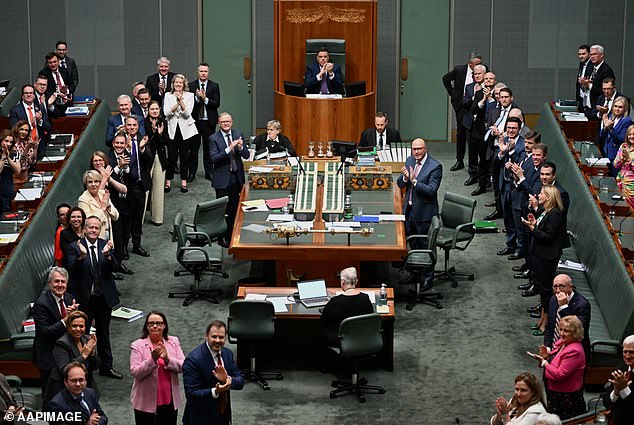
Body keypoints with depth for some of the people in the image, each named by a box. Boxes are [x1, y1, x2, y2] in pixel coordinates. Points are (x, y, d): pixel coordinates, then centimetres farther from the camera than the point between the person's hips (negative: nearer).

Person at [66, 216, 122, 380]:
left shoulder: (105, 245, 0)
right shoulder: (75, 247, -9)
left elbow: (115, 267, -12)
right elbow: (72, 269, -22)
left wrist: (107, 255, -31)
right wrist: (81, 256, -40)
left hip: (104, 297, 4)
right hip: (84, 298, -4)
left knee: (104, 332, 17)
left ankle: (106, 367, 30)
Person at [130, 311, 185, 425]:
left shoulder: (173, 342, 1)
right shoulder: (138, 345, -8)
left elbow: (183, 367, -5)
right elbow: (135, 373, -16)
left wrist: (167, 359, -23)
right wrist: (152, 359, -29)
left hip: (170, 401, 3)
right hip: (146, 403, -3)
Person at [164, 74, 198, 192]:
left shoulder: (189, 96, 1)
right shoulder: (168, 95, 4)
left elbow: (187, 113, -9)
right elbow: (166, 113, -7)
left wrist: (181, 101, -21)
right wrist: (177, 103, -19)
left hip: (186, 129, 0)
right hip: (172, 129, 0)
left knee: (184, 156, 5)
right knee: (171, 157, -1)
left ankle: (184, 182, 12)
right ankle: (168, 182, 9)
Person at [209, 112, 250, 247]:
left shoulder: (238, 134, 4)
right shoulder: (214, 138, -8)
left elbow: (246, 155, 1)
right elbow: (214, 158, -18)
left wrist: (241, 147, -21)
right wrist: (229, 149, -29)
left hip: (236, 177, 4)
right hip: (222, 179, -4)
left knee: (234, 208, 11)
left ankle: (231, 235, 23)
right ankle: (221, 237, 12)